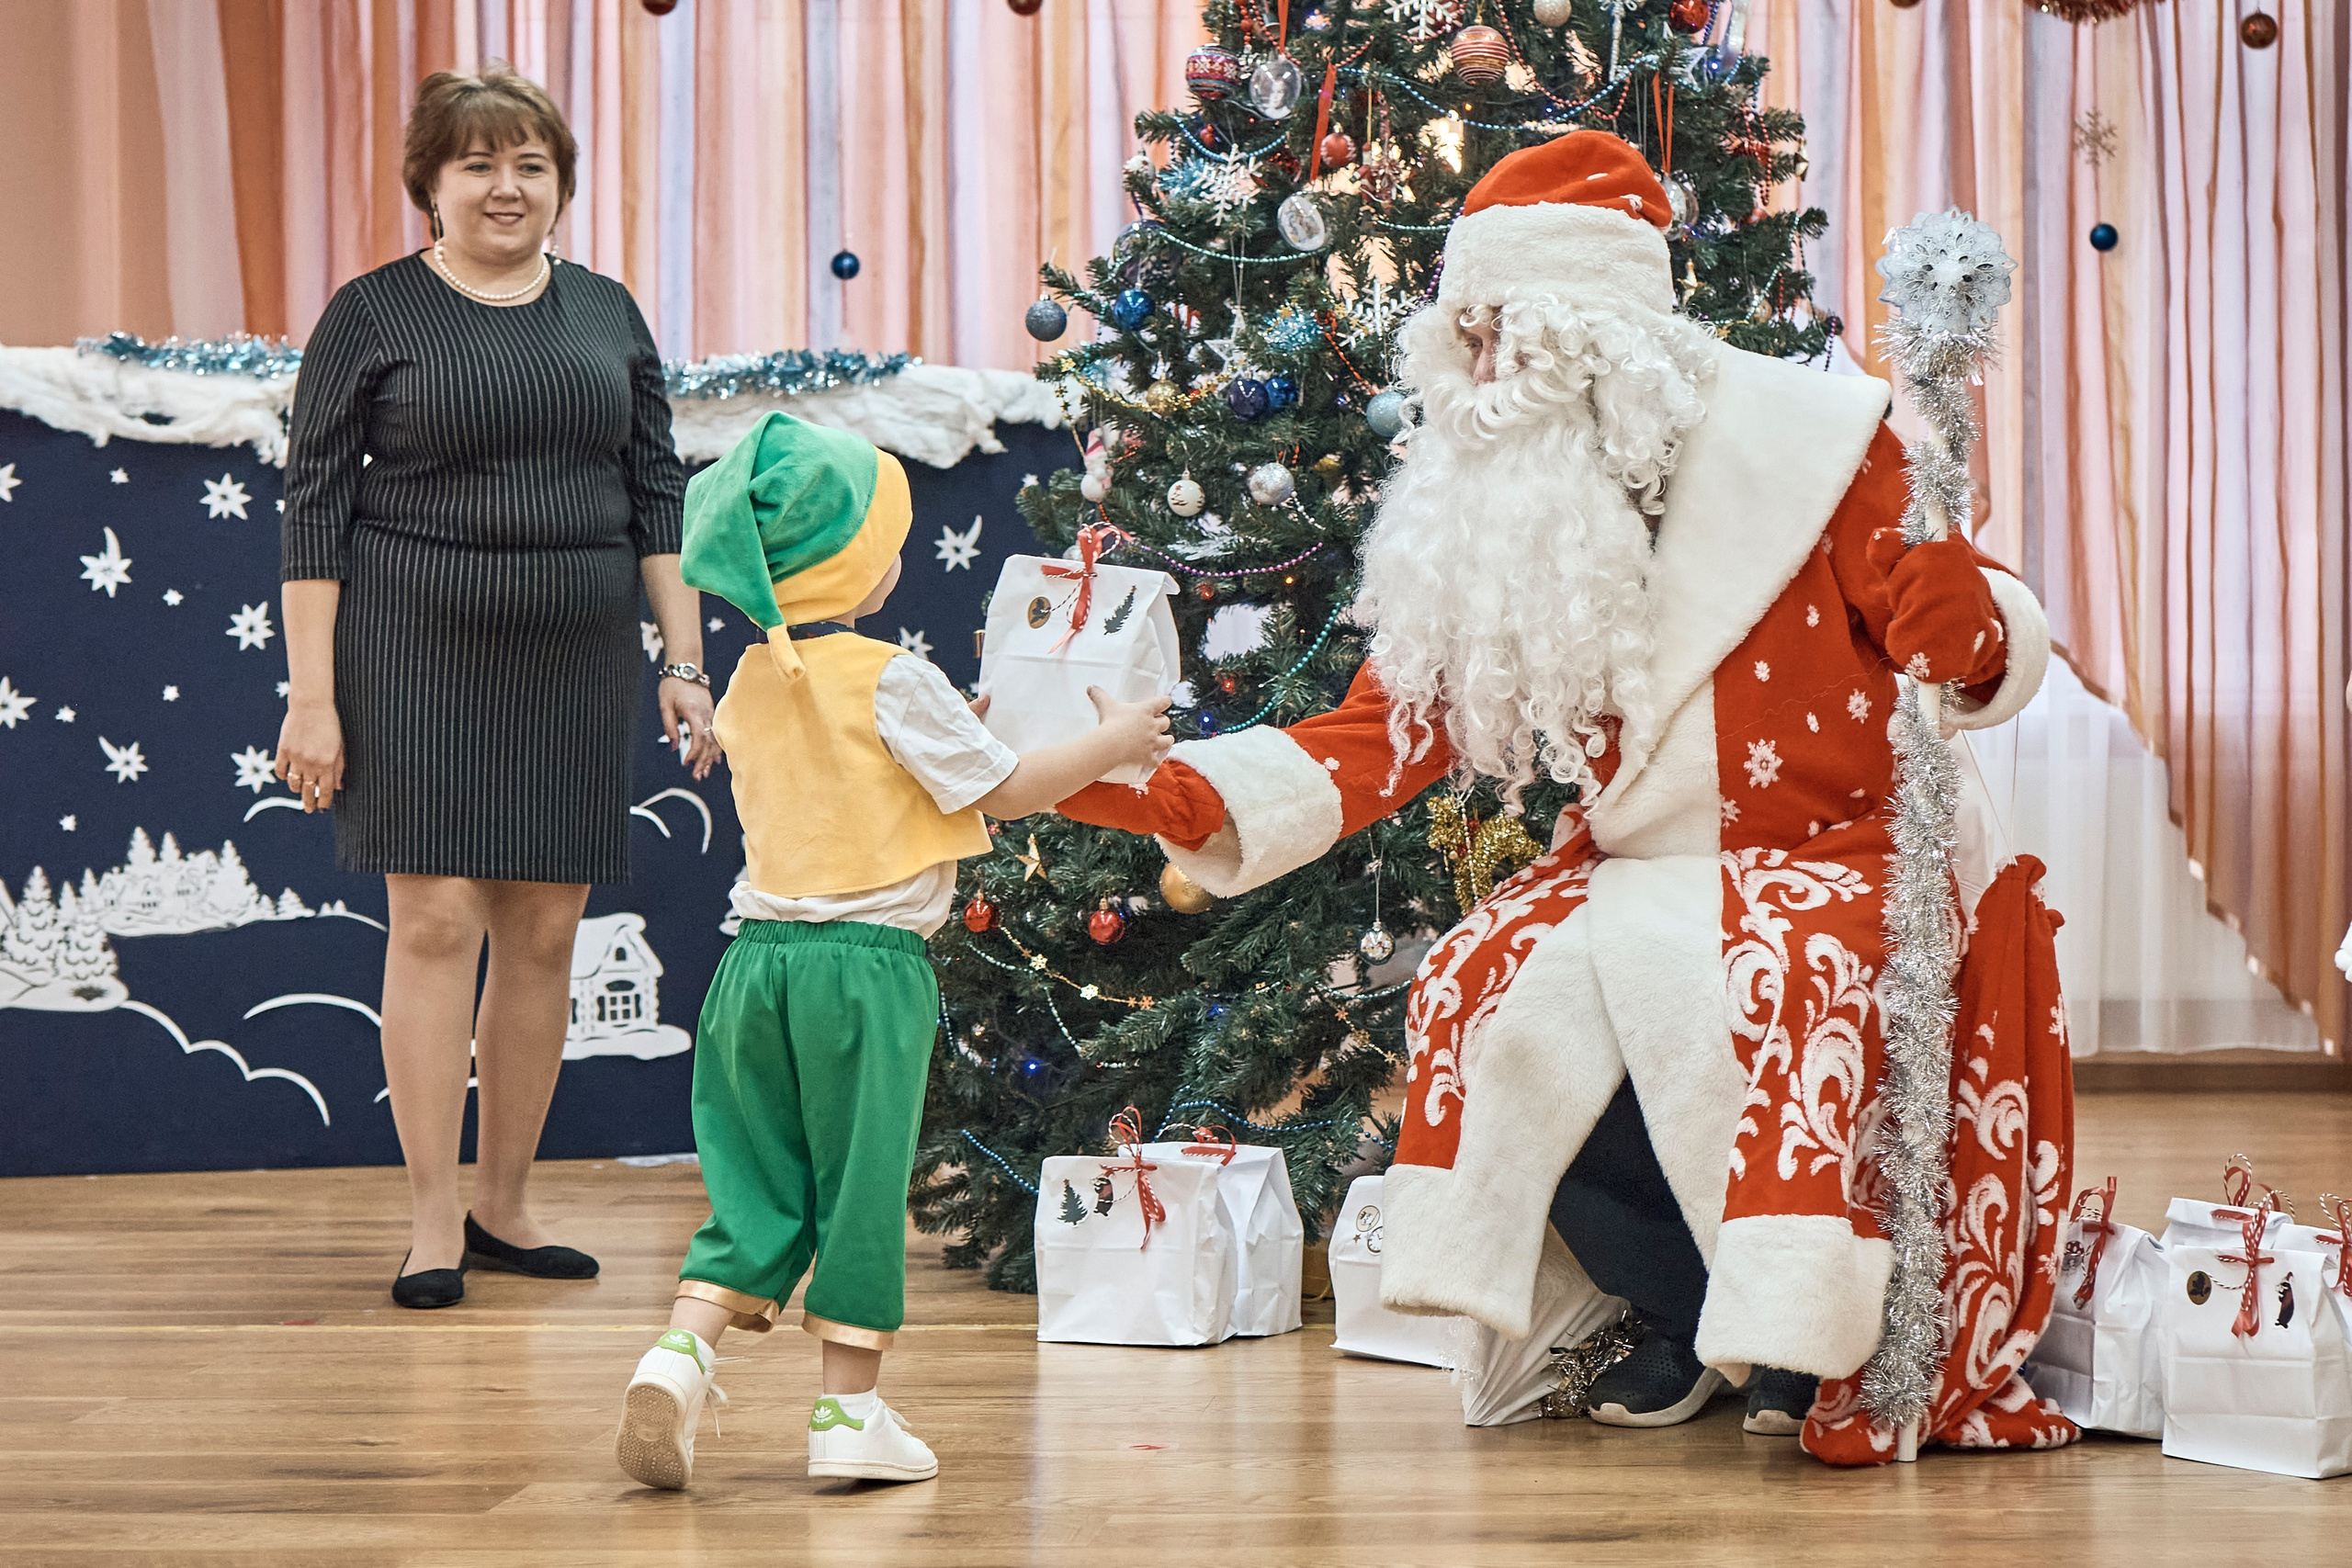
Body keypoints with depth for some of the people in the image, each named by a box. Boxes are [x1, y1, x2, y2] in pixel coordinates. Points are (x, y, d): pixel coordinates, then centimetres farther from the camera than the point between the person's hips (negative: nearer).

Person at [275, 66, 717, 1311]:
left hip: (576, 662, 4)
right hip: (418, 652, -4)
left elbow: (658, 498, 14)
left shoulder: (607, 314, 12)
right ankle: (433, 1220, 1)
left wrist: (683, 663, 6)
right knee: (437, 917, -7)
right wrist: (312, 693, -9)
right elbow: (315, 509, -2)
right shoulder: (374, 314, 0)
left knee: (545, 930, 6)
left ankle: (503, 1204, 18)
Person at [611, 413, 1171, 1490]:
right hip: (868, 960, -6)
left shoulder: (749, 682, 9)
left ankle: (680, 1354, -5)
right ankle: (850, 1409, 9)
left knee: (757, 1180, 12)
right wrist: (1111, 744, 7)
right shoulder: (894, 682, -11)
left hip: (759, 951, 6)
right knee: (860, 1184, 3)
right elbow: (1004, 792, -6)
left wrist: (944, 736, 26)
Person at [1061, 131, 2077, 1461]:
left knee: (1774, 988, -35)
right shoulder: (1487, 518, 2)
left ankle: (1811, 1335, -9)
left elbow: (1949, 631, -8)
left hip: (1832, 855, -4)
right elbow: (1386, 732, -1)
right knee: (1479, 1002, -21)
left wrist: (1972, 630, -33)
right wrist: (1187, 794, -15)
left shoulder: (1799, 440, -9)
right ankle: (1691, 1312, 1)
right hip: (1630, 880, 5)